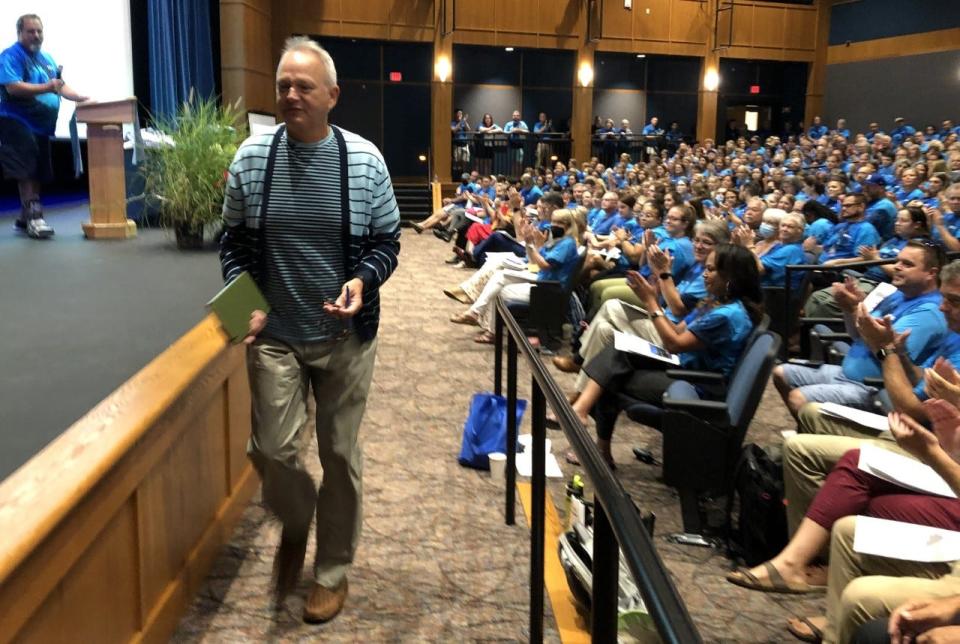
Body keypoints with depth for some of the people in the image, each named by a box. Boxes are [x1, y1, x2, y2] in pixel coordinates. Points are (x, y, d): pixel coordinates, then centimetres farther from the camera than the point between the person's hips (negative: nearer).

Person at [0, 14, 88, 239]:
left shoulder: (46, 58, 18)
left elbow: (61, 86, 16)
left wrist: (83, 98, -1)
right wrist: (46, 88, -29)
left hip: (41, 124, 8)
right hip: (18, 122, -8)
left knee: (37, 172, 11)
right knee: (26, 171, -10)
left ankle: (25, 217, 21)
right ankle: (33, 216, -10)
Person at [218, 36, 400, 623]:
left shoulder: (365, 159, -6)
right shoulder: (251, 157, -3)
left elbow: (387, 240, 1)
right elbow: (234, 241, 5)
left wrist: (363, 281, -20)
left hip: (345, 335, -1)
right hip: (274, 334, 1)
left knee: (340, 453, 9)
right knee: (271, 450, 1)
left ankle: (334, 570, 29)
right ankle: (296, 524, 37)